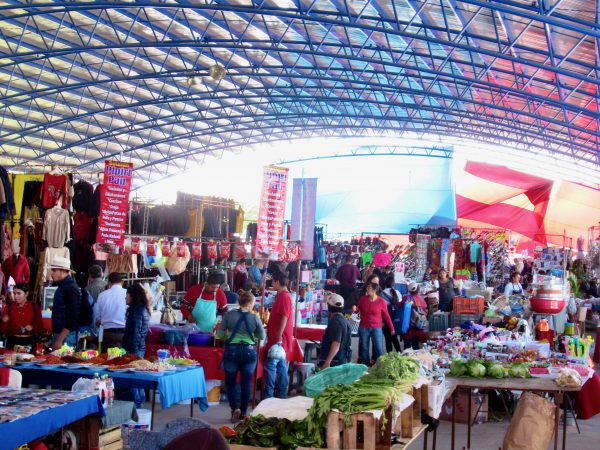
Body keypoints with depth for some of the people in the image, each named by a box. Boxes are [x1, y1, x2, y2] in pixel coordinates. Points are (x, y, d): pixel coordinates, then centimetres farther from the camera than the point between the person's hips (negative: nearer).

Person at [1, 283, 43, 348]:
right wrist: (5, 322, -17)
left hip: (29, 341, 0)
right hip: (12, 341, 0)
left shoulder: (34, 307, -2)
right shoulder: (9, 307, -1)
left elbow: (40, 327, 4)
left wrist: (32, 327, -14)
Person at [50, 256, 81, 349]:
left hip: (66, 334, -9)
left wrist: (59, 340, -21)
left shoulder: (71, 289, -16)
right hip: (58, 332, 9)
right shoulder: (62, 286, 13)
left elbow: (72, 318, -21)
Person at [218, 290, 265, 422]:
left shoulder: (229, 315, -4)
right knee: (246, 384, 10)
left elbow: (220, 334, -1)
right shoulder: (255, 318, -4)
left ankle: (235, 408, -5)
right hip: (249, 352, 0)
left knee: (230, 382, 13)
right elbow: (262, 337, 6)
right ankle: (243, 413, 15)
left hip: (232, 351, 0)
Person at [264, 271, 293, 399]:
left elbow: (284, 317, -21)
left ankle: (268, 396, -6)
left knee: (270, 366, -8)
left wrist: (279, 336, -24)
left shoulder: (284, 296, -14)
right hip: (278, 338, 10)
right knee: (280, 367, 10)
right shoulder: (282, 295, 17)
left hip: (278, 338, -10)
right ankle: (281, 395, 14)